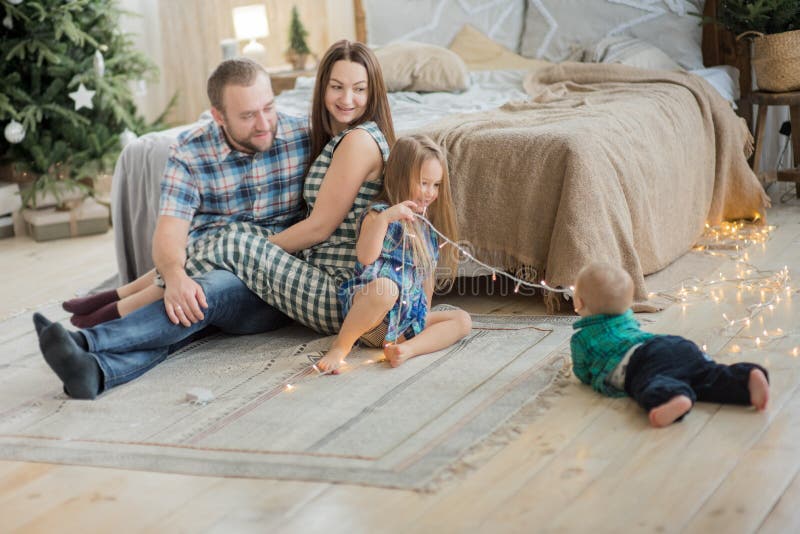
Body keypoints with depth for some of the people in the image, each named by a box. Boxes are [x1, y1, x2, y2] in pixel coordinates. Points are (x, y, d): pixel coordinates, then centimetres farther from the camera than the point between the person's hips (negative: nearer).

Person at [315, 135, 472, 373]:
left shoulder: (426, 225, 18)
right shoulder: (379, 214, -6)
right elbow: (365, 257, -24)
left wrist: (425, 312, 20)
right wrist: (383, 219, -34)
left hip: (410, 314, 8)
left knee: (462, 320, -5)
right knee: (385, 286, -40)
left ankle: (407, 348, -30)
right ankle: (340, 347, -23)